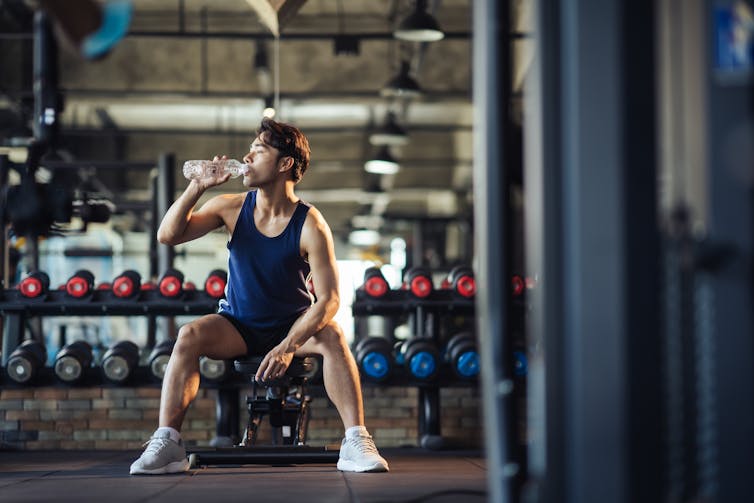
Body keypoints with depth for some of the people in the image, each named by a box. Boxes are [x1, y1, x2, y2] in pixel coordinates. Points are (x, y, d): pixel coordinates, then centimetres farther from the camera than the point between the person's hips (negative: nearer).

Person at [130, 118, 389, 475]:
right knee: (189, 335, -27)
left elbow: (328, 299, -21)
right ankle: (166, 443, -28)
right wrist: (196, 187, -23)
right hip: (237, 326, 2)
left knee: (332, 336, -32)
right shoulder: (232, 208, -7)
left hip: (292, 325, -2)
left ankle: (356, 442, -31)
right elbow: (168, 235, -12)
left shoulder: (310, 225, -17)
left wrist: (288, 346, -33)